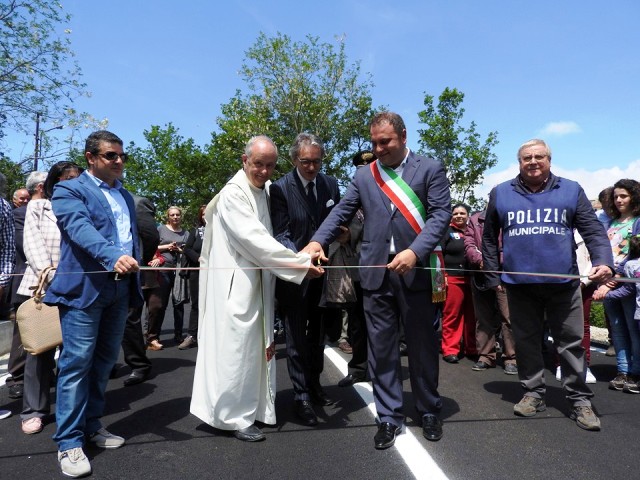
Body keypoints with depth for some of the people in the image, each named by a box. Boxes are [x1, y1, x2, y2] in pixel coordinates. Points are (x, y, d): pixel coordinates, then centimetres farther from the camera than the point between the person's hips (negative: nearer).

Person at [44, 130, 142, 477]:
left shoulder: (125, 196, 20)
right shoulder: (69, 190, -1)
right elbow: (80, 228, -20)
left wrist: (135, 286, 15)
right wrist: (113, 256, -37)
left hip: (120, 289, 7)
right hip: (84, 288, -6)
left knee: (105, 361, 13)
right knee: (76, 363, -3)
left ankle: (91, 425, 27)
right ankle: (69, 442, 8)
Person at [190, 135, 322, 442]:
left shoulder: (266, 191, 9)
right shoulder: (234, 193, -17)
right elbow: (255, 240, -24)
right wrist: (301, 265, -24)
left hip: (258, 281, 8)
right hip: (235, 282, -8)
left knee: (254, 346, 15)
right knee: (236, 347, 0)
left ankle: (252, 407, 30)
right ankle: (235, 416, 14)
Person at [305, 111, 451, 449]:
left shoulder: (430, 169, 3)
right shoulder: (363, 175, 12)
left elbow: (441, 213, -6)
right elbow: (341, 212, 5)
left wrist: (415, 251, -21)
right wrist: (317, 240, -13)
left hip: (416, 270, -2)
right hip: (376, 273, 2)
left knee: (422, 345, 11)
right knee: (381, 347, 8)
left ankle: (429, 411, 31)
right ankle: (389, 416, 23)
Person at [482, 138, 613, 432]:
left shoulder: (571, 191, 6)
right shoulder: (501, 193, 6)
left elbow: (593, 231, 2)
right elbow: (489, 238, 9)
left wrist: (603, 261, -16)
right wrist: (493, 275, 5)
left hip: (563, 283, 0)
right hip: (519, 284, 1)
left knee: (571, 343, 6)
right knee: (526, 341, 10)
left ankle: (579, 399, 19)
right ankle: (533, 393, 24)